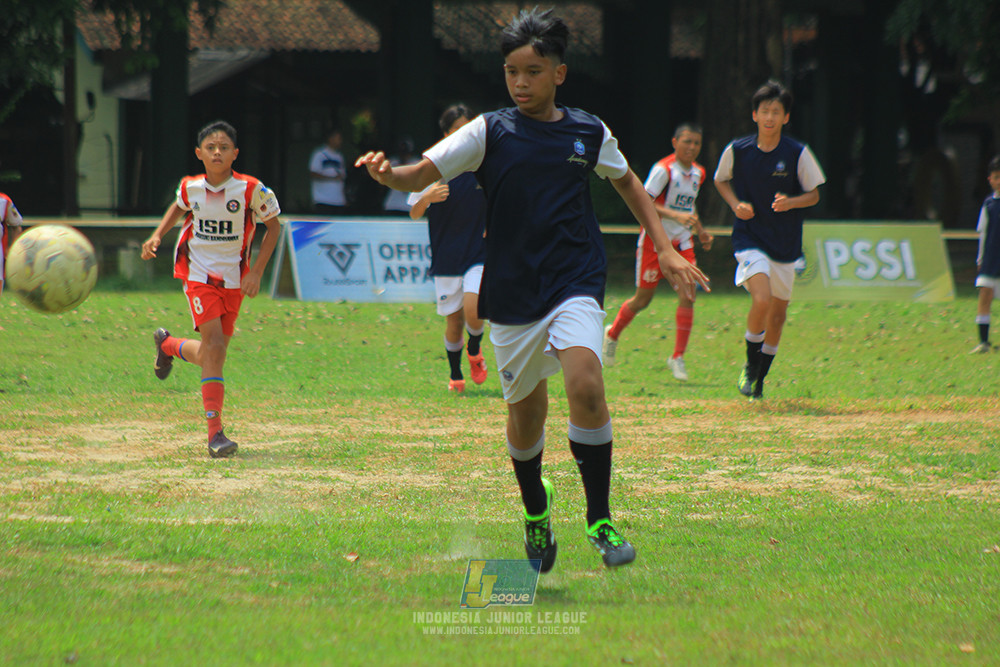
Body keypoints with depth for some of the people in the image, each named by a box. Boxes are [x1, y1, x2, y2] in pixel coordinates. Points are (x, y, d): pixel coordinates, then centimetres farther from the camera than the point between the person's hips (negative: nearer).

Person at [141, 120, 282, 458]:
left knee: (210, 356, 8)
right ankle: (215, 432, -16)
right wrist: (157, 236, 3)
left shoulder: (250, 189, -14)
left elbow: (273, 226, 0)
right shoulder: (190, 187, -7)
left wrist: (256, 271, -6)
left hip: (233, 278, 2)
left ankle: (168, 345, 43)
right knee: (215, 346, -18)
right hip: (198, 275, -2)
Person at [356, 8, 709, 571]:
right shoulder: (490, 132, -2)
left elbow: (629, 184, 21)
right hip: (512, 293, 1)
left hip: (576, 286, -1)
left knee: (585, 384, -25)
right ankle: (536, 510, 40)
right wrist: (389, 174, -33)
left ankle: (600, 518, -14)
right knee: (525, 412, 10)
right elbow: (422, 175, -10)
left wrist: (666, 249, 15)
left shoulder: (589, 133, 4)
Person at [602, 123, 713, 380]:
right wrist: (676, 215, -33)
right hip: (655, 239, -5)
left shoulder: (698, 173, 8)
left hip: (682, 242, 5)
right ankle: (612, 334, 33)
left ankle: (678, 357, -4)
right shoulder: (664, 169, -16)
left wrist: (700, 230, 12)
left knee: (688, 295, -11)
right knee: (643, 298, 4)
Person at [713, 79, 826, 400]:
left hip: (785, 242, 2)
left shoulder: (797, 154, -7)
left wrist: (790, 202, -20)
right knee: (762, 299, -23)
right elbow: (721, 180, 12)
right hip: (749, 238, -2)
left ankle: (760, 378, 32)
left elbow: (813, 195, 1)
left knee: (778, 312, 11)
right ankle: (750, 366, 0)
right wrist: (736, 204, -6)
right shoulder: (737, 150, -5)